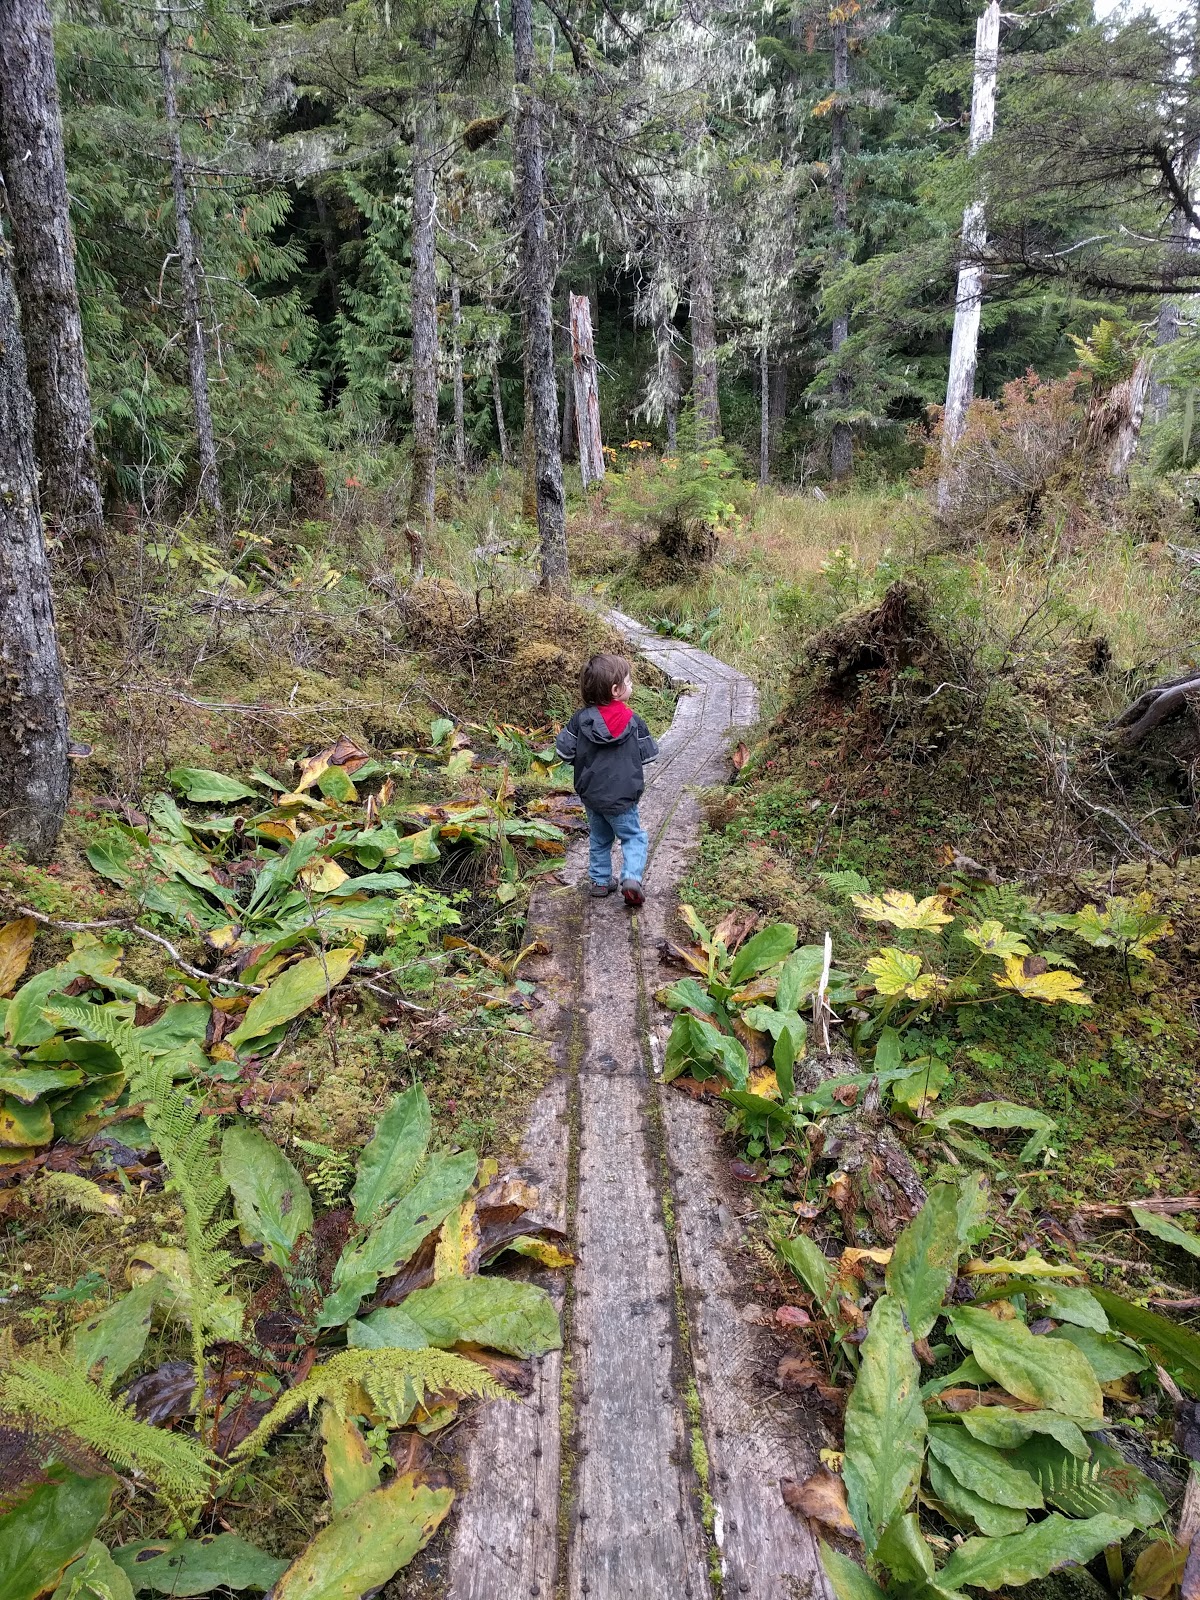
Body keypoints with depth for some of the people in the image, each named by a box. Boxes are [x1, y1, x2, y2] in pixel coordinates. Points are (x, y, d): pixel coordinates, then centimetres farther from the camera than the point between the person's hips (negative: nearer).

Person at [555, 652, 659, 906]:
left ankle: (600, 881, 27)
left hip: (590, 794, 3)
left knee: (599, 839, 22)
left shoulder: (581, 719, -8)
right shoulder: (633, 721, -11)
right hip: (621, 797, -3)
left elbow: (564, 750, -5)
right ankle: (631, 878, -9)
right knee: (634, 837, 10)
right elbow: (648, 754, -2)